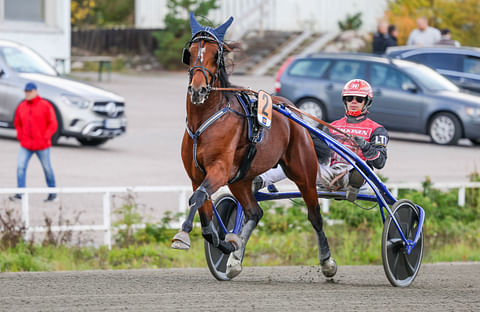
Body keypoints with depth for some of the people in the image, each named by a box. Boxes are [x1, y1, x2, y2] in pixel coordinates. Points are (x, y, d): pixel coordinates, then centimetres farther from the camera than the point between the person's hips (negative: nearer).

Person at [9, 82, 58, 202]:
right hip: (25, 145, 3)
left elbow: (53, 124, -6)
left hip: (42, 145, -3)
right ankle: (19, 193, -11)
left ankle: (53, 194, 19)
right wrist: (20, 136, 5)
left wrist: (45, 138, -14)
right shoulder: (21, 107, 7)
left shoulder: (45, 106, -6)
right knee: (20, 167, -11)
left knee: (47, 169, 7)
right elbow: (17, 123, 20)